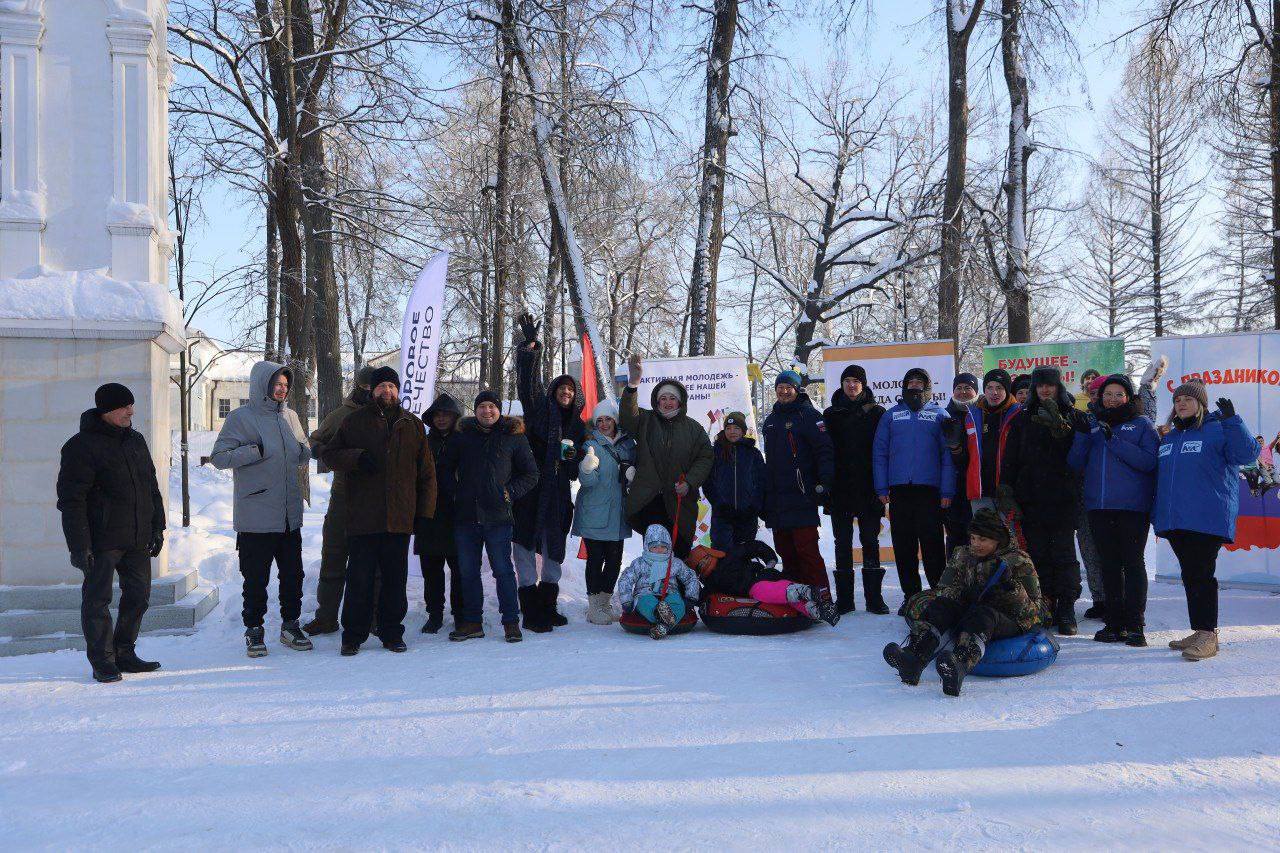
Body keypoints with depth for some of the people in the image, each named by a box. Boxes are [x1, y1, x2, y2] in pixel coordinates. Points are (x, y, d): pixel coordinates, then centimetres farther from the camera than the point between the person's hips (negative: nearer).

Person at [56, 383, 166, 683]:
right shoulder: (82, 446, -9)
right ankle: (102, 661, 10)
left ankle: (124, 653, 23)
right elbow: (71, 499, -12)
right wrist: (78, 544, -17)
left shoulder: (135, 440, 13)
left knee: (138, 596, 10)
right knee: (97, 599, 0)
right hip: (101, 540, -7)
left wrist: (157, 526, 17)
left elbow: (151, 487, 20)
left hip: (138, 539, 7)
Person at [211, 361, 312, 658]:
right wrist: (256, 450, -19)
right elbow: (219, 457, -10)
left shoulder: (290, 416, 12)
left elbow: (304, 456, 20)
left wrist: (301, 450, -2)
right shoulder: (240, 418, -6)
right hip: (256, 517, -5)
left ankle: (290, 624, 25)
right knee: (256, 578, 3)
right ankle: (254, 629, 17)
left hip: (290, 515, 5)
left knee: (293, 574, 11)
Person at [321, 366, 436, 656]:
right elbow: (330, 455, 8)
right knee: (359, 578, 1)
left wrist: (425, 512, 5)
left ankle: (392, 633, 18)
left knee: (395, 578, 8)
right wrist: (357, 457, -12)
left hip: (400, 518, 2)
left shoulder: (413, 425, 12)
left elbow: (426, 472, 12)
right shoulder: (354, 422, 7)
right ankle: (353, 636, 11)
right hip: (362, 519, -2)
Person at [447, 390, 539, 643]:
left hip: (498, 517, -3)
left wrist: (510, 492, -5)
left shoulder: (513, 436, 4)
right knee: (467, 572, 8)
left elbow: (531, 474, 7)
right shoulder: (463, 435, 11)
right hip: (465, 516, 3)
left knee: (503, 570, -2)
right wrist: (455, 493, 6)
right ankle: (472, 622, 18)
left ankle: (511, 622, 6)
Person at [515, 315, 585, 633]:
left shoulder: (578, 426, 16)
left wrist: (573, 457, -3)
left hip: (558, 496, 5)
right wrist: (531, 346, -18)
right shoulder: (541, 409, 4)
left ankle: (548, 607, 24)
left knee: (554, 552, 12)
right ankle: (531, 612, 1)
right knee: (526, 549, -5)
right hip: (530, 491, -5)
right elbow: (529, 382, -11)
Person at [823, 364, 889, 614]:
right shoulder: (831, 414, 10)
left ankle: (874, 597, 6)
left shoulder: (876, 412, 5)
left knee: (870, 539, 1)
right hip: (839, 488, 2)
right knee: (842, 542, 4)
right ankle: (844, 598, 9)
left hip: (868, 488, -2)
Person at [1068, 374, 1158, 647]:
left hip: (1133, 506, -4)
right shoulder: (1093, 425, 16)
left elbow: (1149, 461, -11)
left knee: (1133, 563, -3)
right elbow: (1076, 464, 7)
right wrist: (1083, 434, -7)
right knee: (1109, 565, 7)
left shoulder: (1142, 425, 5)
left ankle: (1134, 625, 1)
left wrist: (1114, 440, -17)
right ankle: (1113, 623, 13)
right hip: (1098, 506, 4)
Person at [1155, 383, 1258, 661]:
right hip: (1175, 521, 7)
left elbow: (1247, 453, -17)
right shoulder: (1168, 439, 20)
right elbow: (1159, 477, 27)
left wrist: (1232, 419, -24)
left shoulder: (1218, 430, -1)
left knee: (1201, 575, -9)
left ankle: (1208, 634, -4)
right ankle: (1200, 631, 18)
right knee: (1190, 576, 11)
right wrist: (1157, 514, 23)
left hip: (1207, 520, -7)